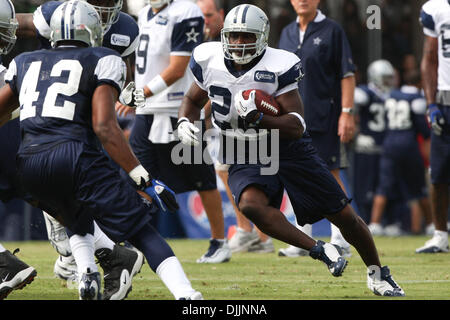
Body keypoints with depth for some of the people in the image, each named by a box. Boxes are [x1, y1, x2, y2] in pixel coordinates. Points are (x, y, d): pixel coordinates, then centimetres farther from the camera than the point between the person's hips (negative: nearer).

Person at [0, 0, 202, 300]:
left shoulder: (25, 63, 22)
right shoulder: (103, 62, 6)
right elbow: (104, 126, -7)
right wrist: (145, 180, -8)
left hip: (30, 164, 5)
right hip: (77, 156, -5)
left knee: (78, 222, 32)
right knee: (143, 233, -1)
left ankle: (87, 274, 4)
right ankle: (185, 293, -22)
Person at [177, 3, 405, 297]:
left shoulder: (277, 67, -19)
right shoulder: (210, 61, -6)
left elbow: (297, 126, -22)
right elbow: (194, 100, 14)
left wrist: (259, 118, -37)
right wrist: (184, 123, -7)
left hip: (289, 148, -2)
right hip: (246, 158, 2)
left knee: (344, 215, 2)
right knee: (250, 204, -33)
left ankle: (378, 274, 26)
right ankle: (320, 251, -22)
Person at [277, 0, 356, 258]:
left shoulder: (332, 31, -3)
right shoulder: (288, 34, 14)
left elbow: (347, 74, -6)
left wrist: (347, 112, -13)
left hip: (325, 118, -6)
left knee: (331, 174, -4)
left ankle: (340, 241, 0)